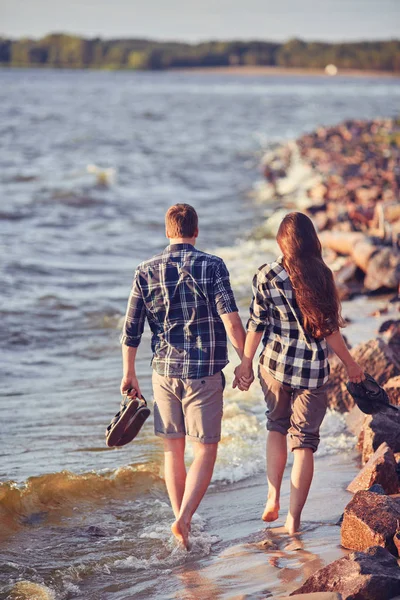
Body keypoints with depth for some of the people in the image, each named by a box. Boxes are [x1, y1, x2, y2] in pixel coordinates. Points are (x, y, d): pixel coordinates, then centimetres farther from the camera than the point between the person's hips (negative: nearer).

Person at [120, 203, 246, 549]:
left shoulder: (146, 272, 2)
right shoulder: (212, 266, -7)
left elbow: (131, 329, 3)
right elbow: (231, 320, -15)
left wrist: (129, 374, 14)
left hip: (164, 371, 3)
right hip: (204, 372, -3)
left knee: (173, 449, 14)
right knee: (205, 449, 3)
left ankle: (181, 524, 20)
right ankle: (184, 518, -14)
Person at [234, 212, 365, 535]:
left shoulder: (266, 276, -6)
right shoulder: (321, 275, -8)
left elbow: (256, 324, -2)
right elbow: (328, 329, -6)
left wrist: (246, 362, 12)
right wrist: (350, 363, 7)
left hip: (276, 365, 2)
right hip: (313, 370, -1)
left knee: (277, 426, 24)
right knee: (304, 441, 6)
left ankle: (273, 499, 13)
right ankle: (293, 520, 6)